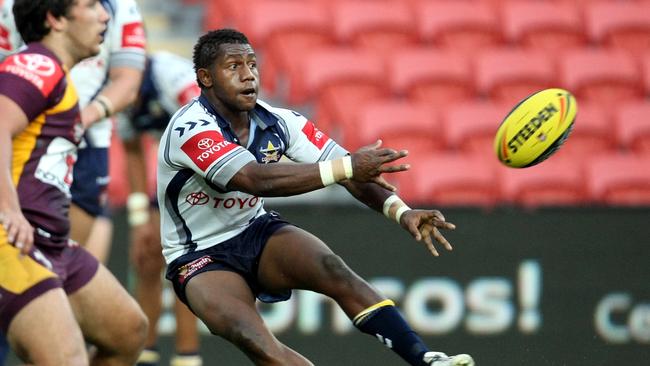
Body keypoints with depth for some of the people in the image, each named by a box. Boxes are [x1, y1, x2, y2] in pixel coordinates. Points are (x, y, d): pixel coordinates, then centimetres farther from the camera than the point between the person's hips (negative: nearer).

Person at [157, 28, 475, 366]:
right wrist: (345, 166, -42)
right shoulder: (190, 129, -23)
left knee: (333, 270, -27)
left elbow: (354, 173, -9)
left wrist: (400, 211, -28)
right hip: (201, 257, -5)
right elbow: (256, 179, -37)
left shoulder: (277, 122, -6)